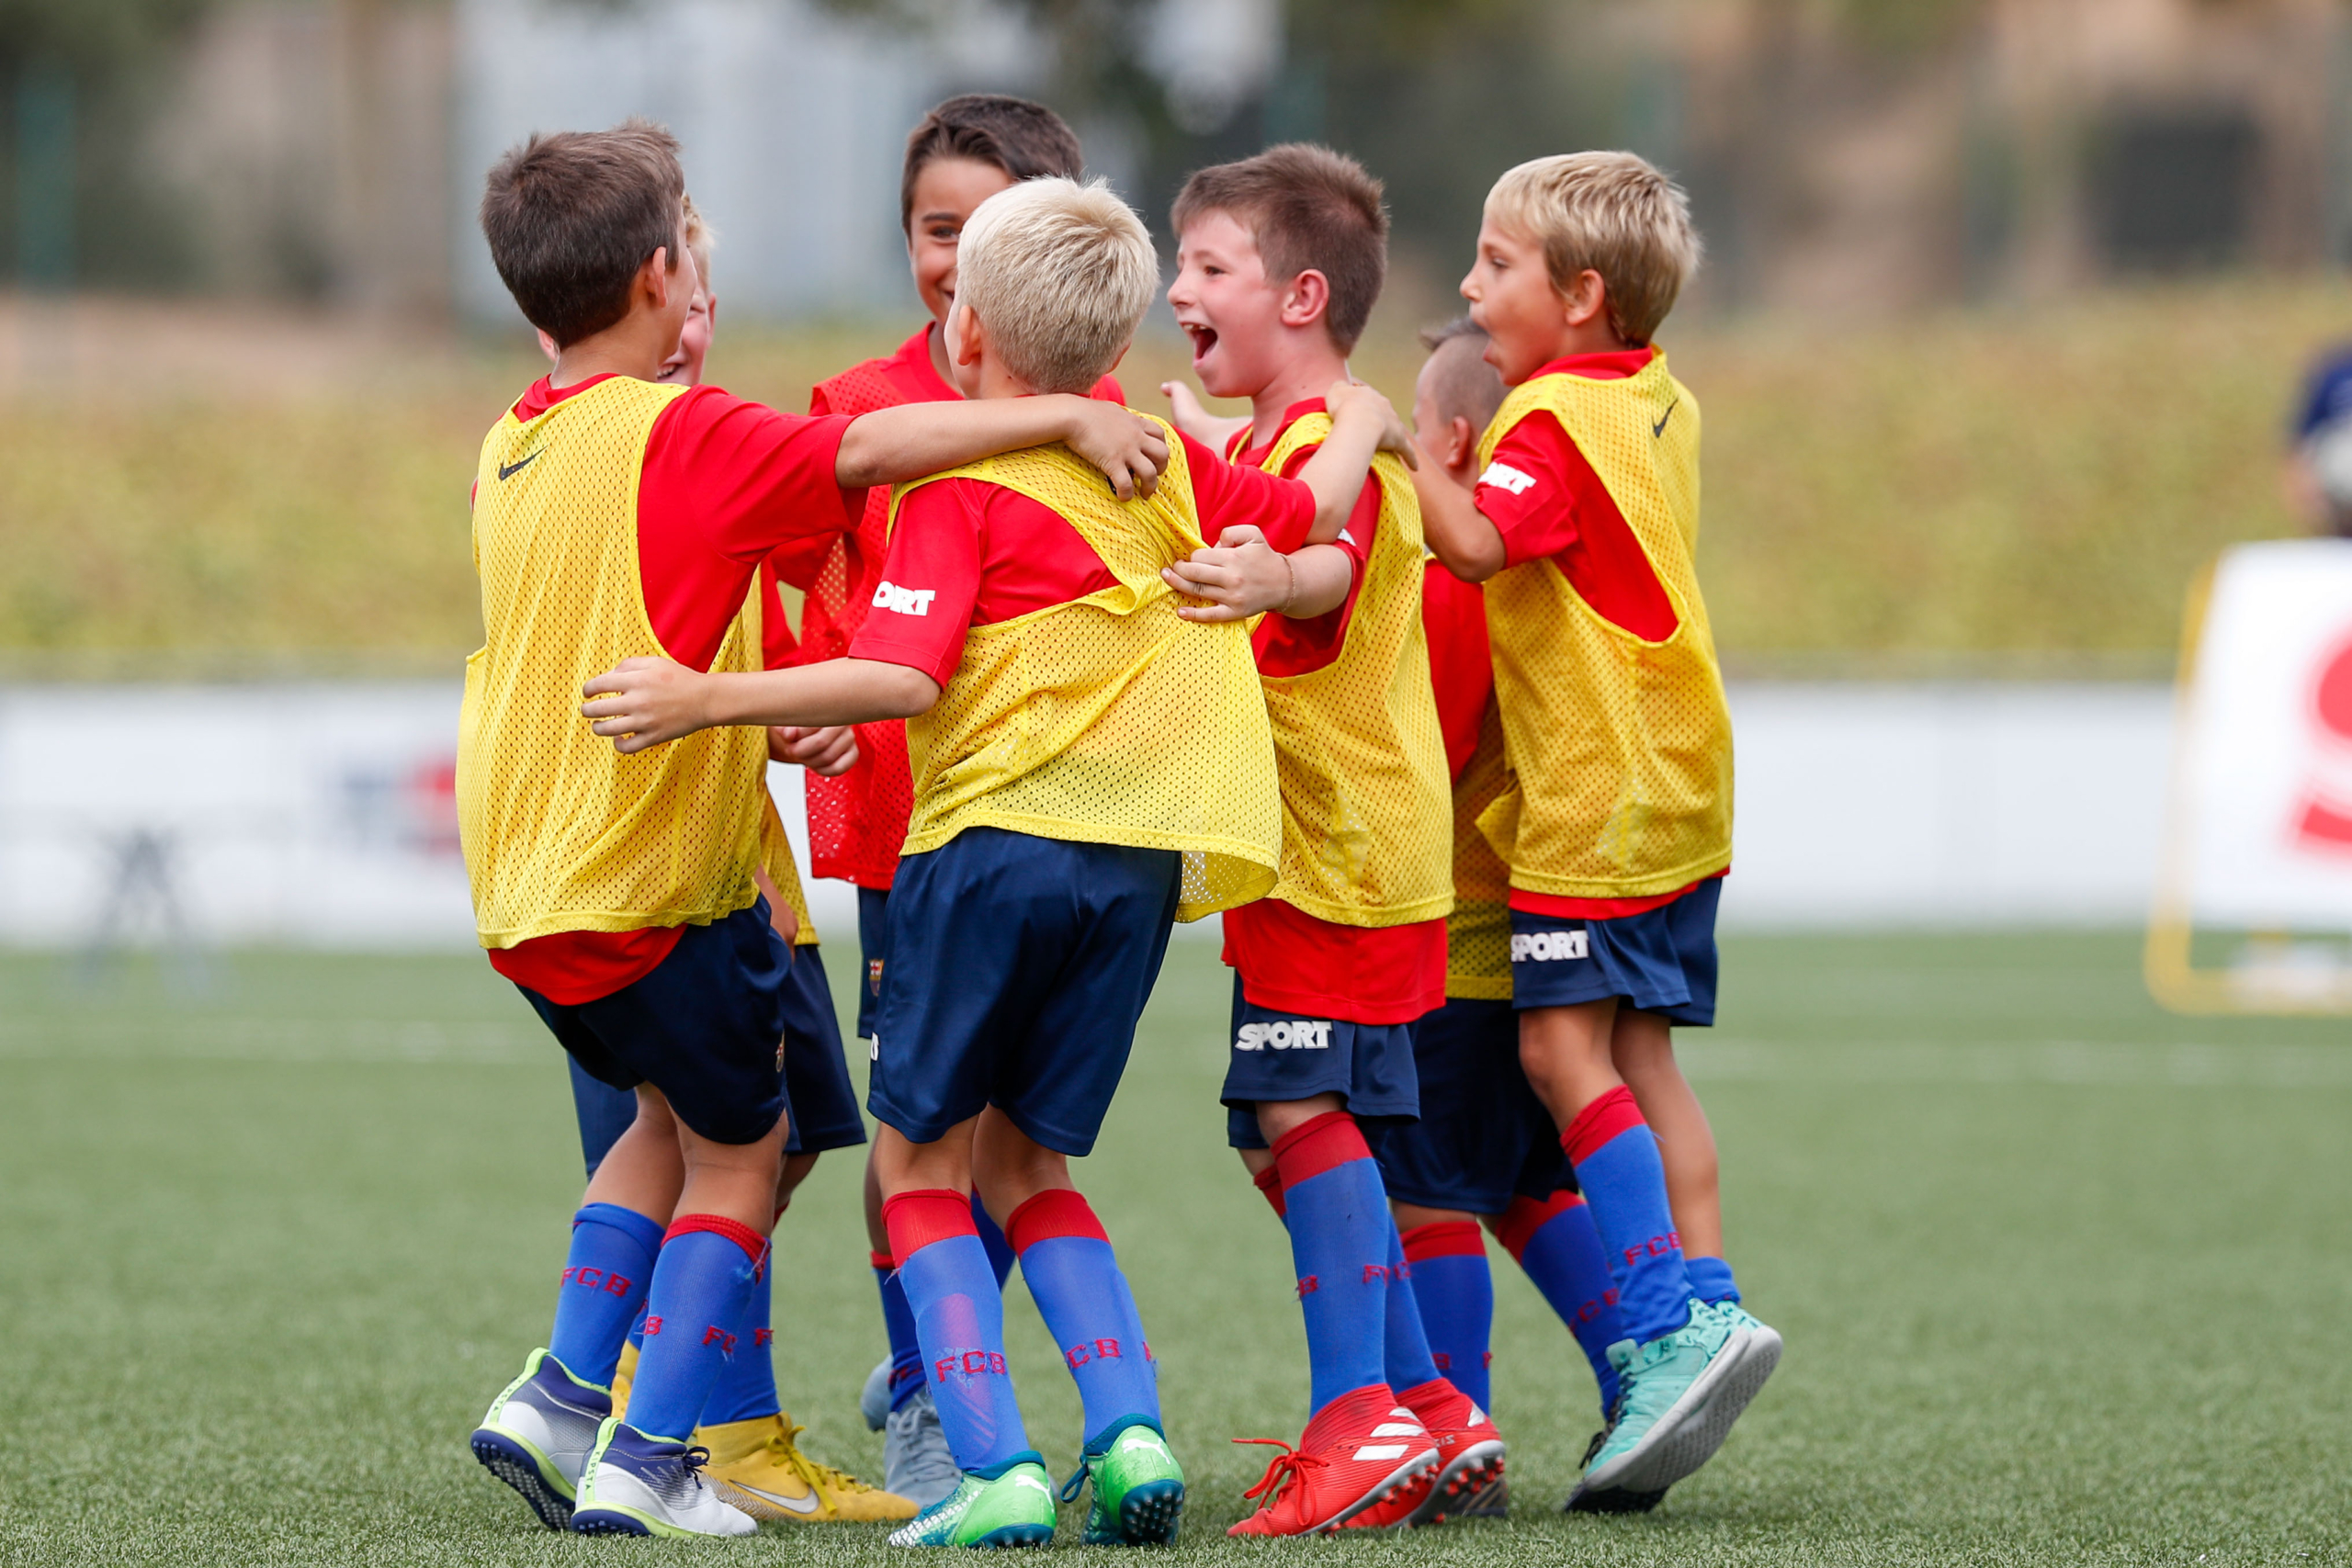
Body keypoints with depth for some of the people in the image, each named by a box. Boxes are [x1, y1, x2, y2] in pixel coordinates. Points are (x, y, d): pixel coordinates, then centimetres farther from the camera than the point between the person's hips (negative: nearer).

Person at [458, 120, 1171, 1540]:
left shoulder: (515, 445, 8)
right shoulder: (677, 434, -17)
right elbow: (866, 450, -28)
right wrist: (1068, 412, -26)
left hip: (524, 879, 8)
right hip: (655, 882, -8)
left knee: (676, 1114, 27)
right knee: (737, 1153, 9)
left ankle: (567, 1392, 16)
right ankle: (646, 1461, 3)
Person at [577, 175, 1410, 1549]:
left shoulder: (960, 484, -6)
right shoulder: (1166, 458, 11)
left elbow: (901, 679, -18)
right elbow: (1308, 516, 26)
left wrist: (707, 701, -19)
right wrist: (1362, 422, 45)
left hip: (996, 831, -6)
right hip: (1143, 862, 6)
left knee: (923, 1163, 5)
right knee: (1025, 1159, 17)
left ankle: (998, 1469, -9)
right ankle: (1131, 1427, -1)